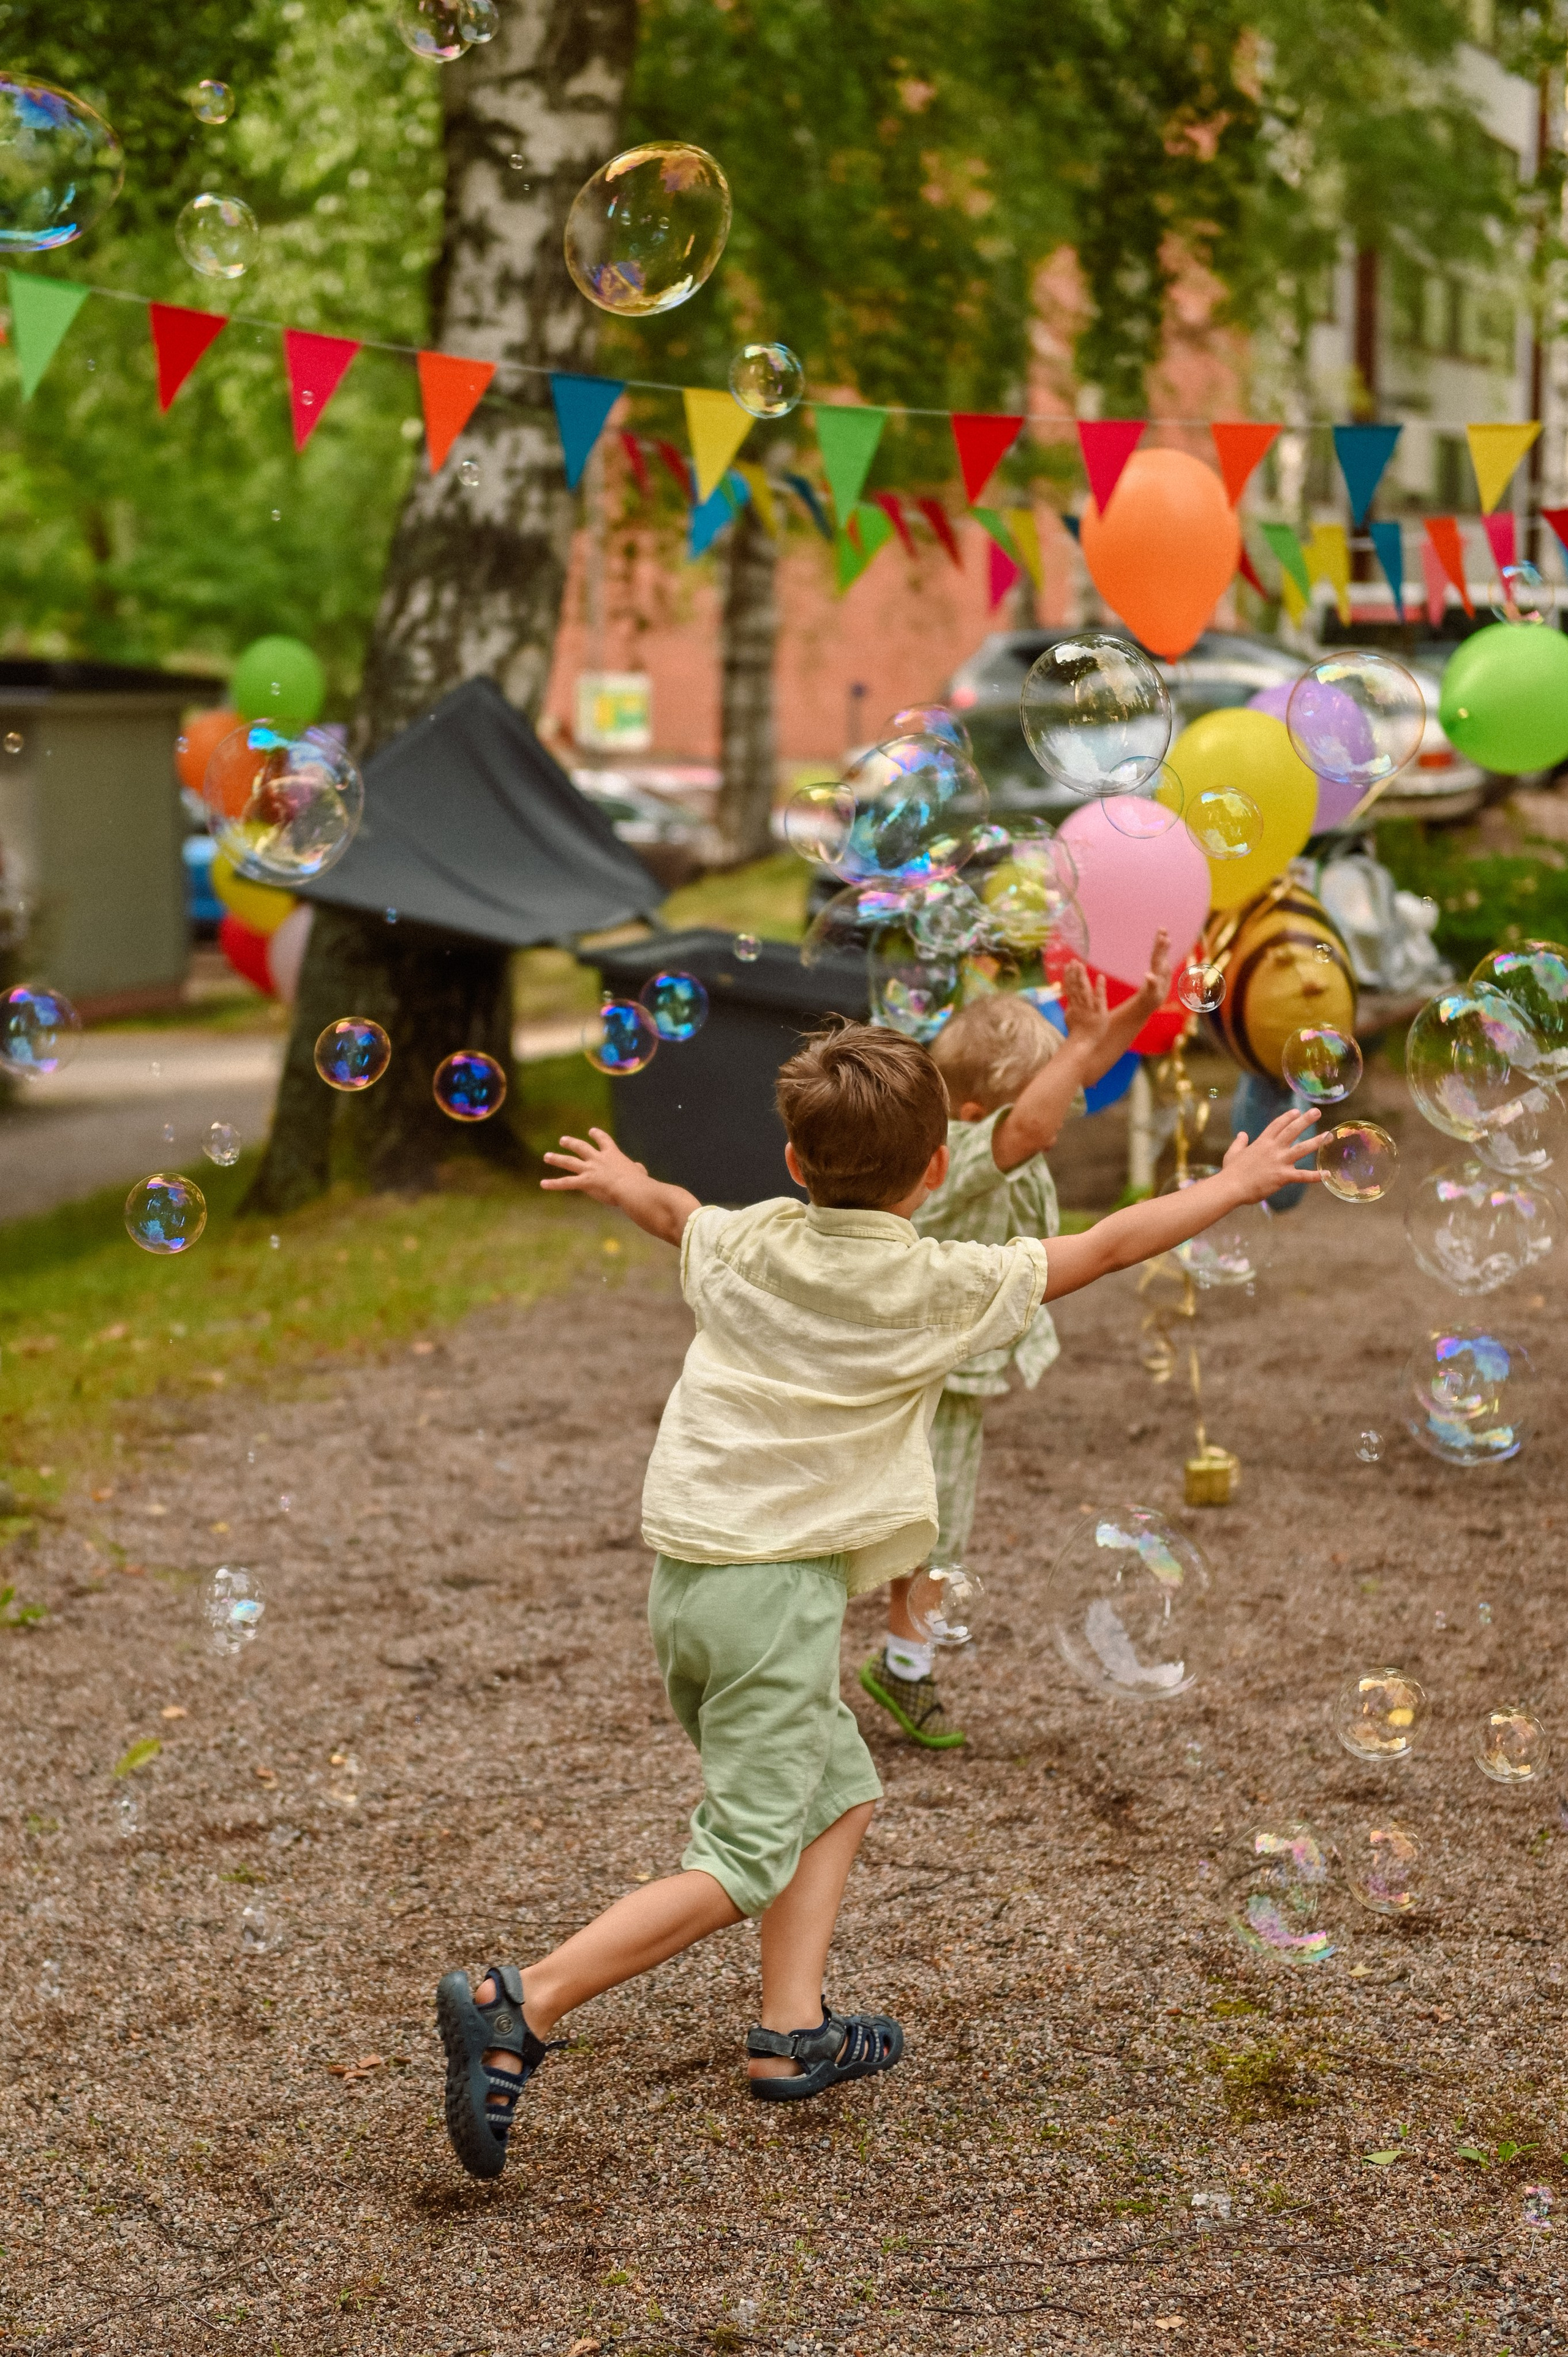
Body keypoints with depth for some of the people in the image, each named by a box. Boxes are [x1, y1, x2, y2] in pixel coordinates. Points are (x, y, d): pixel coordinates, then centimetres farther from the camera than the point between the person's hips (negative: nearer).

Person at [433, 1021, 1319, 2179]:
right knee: (741, 1866, -5)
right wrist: (1230, 1186, 20)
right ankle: (519, 2008, -18)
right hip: (780, 1582, -7)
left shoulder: (746, 1243, 7)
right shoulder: (941, 1286, -5)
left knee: (839, 1786, 22)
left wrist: (619, 1177, 53)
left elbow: (674, 1209, 31)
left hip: (682, 1573, 7)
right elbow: (1104, 1248, 6)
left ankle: (793, 2030, 18)